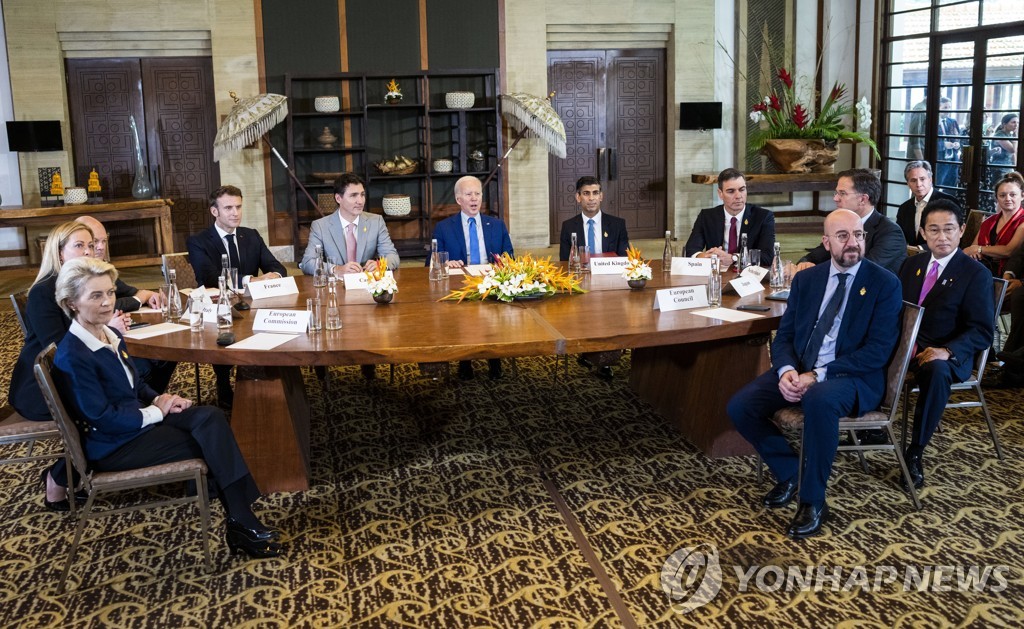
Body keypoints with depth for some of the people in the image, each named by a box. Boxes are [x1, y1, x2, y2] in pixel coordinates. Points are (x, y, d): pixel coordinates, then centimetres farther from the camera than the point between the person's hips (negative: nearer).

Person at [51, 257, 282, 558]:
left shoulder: (111, 335, 7)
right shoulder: (72, 357, -21)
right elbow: (102, 418, -22)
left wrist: (161, 399, -2)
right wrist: (156, 412, -13)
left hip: (139, 418, 8)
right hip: (113, 446, -8)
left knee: (211, 417, -15)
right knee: (211, 441, -15)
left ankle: (241, 520, -18)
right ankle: (242, 525, -6)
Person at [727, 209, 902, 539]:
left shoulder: (885, 284, -4)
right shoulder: (806, 279, 11)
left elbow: (878, 350, -12)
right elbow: (784, 335, 10)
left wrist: (818, 376, -21)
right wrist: (787, 371, -14)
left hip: (853, 377, -5)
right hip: (799, 371, 5)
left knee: (820, 400, -39)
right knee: (739, 407, -15)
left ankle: (813, 501, -20)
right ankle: (788, 472, 9)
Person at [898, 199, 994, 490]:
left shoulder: (977, 274, -2)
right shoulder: (912, 264, 13)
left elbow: (982, 332, -8)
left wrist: (947, 351, -26)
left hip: (947, 355, -4)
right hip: (906, 344, 4)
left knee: (937, 372, -39)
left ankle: (915, 453, -27)